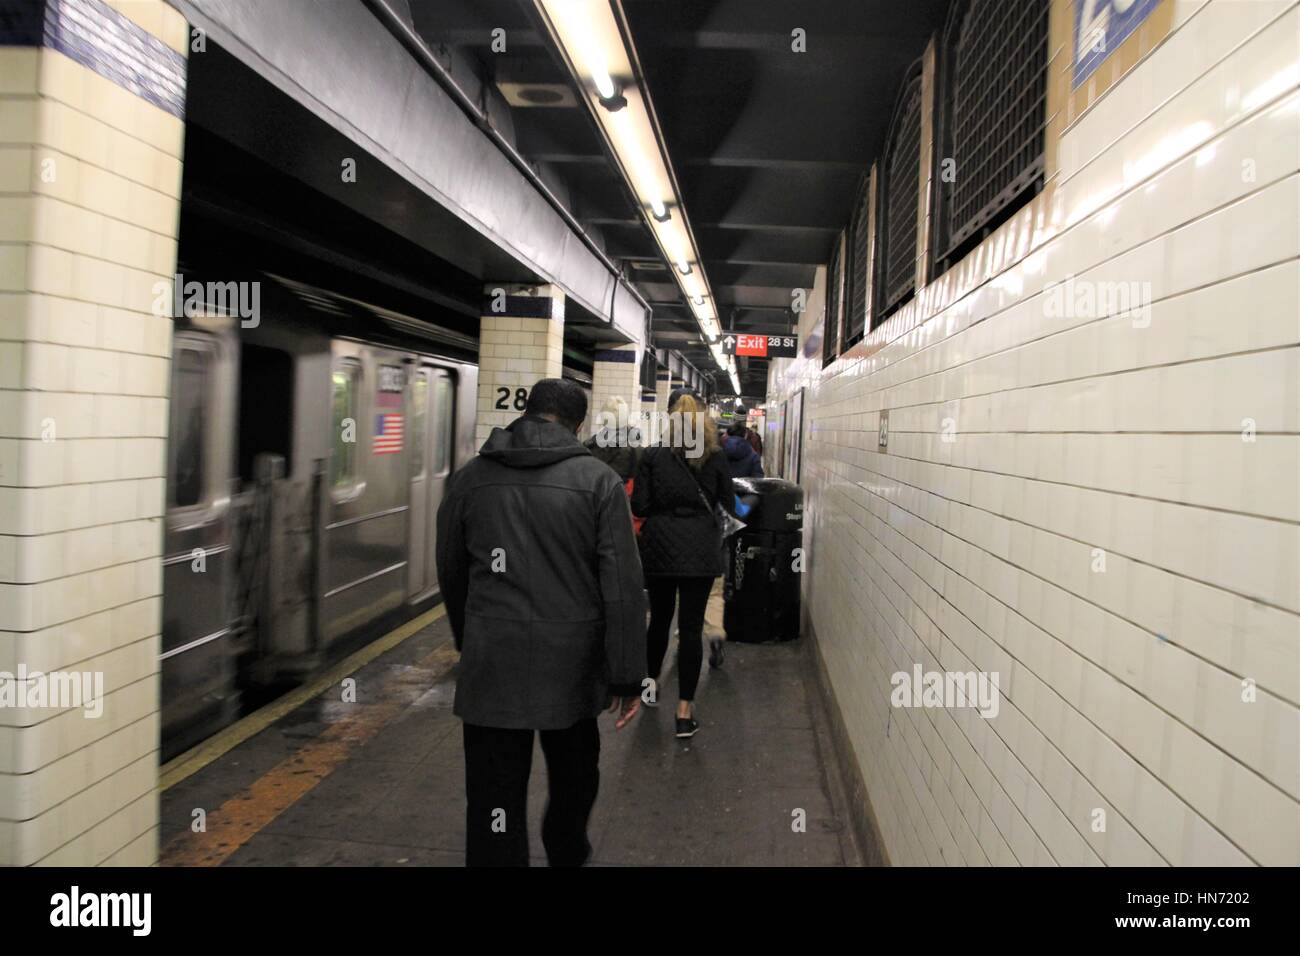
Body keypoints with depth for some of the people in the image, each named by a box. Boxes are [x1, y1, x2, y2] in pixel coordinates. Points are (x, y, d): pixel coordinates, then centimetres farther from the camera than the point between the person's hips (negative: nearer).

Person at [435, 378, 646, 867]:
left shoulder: (469, 478, 3)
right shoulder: (599, 481, -6)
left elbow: (451, 574, 13)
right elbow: (623, 588, -10)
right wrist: (627, 676, -5)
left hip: (490, 662, 1)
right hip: (571, 663, 0)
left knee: (494, 794, 8)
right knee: (575, 775, 25)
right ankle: (567, 853, 46)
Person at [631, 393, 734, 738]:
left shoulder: (653, 455, -2)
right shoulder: (716, 458, -2)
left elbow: (638, 506, -5)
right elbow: (729, 506, 5)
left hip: (660, 547, 1)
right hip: (700, 550, -1)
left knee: (659, 617, 19)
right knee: (691, 626, 1)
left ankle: (651, 682, 38)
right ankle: (684, 710, 2)